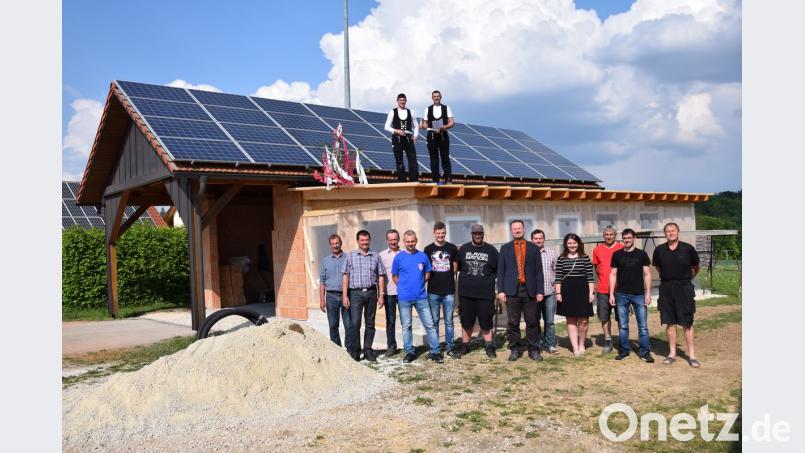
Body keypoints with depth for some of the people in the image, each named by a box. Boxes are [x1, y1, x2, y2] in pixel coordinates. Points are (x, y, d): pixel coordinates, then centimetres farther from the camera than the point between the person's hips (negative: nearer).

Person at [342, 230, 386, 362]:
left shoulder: (375, 257, 10)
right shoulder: (351, 256, 6)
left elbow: (380, 277, 10)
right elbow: (346, 276, 2)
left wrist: (380, 295, 3)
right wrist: (345, 296, -5)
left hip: (371, 292, 2)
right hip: (356, 292, -2)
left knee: (370, 324, 7)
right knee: (355, 323, -6)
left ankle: (368, 350, 16)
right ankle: (354, 351, 5)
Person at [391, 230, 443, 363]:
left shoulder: (423, 256, 3)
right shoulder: (399, 257, 0)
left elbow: (427, 274, 13)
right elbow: (394, 277, 7)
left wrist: (419, 284, 4)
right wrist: (404, 287, 2)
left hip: (421, 296, 1)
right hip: (404, 298, -1)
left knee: (429, 325, 0)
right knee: (406, 326, 7)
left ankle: (435, 352, 7)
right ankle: (410, 352, 18)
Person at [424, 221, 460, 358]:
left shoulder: (452, 248, 5)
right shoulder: (428, 249, 4)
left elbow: (455, 267, 12)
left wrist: (447, 278, 3)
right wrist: (437, 278, 1)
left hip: (449, 290, 0)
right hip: (433, 291, 0)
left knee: (449, 321, 6)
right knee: (434, 321, 7)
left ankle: (449, 347, 16)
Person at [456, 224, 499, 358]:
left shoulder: (491, 250, 4)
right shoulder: (463, 249, 7)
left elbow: (499, 270, 6)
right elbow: (457, 267, 12)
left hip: (485, 293, -1)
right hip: (466, 293, 1)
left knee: (486, 322, 5)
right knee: (466, 322, 10)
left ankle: (489, 346, 16)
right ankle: (465, 345, 22)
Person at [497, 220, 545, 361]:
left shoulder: (533, 248, 9)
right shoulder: (505, 248, 10)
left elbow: (538, 271, 6)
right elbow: (500, 270, 7)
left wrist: (540, 291, -1)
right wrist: (501, 290, -2)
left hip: (530, 290, 0)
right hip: (512, 290, 0)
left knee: (532, 322, 3)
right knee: (513, 323, 3)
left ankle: (533, 350, 12)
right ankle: (515, 350, 13)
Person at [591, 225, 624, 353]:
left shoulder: (621, 248, -2)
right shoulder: (597, 249, 5)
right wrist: (603, 276, 8)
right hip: (603, 289, 2)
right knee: (604, 316, 6)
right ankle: (607, 340, 19)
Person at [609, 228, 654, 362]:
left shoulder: (641, 254, 3)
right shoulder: (617, 255, 6)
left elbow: (647, 274, 3)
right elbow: (613, 275, 8)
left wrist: (648, 293, -4)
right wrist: (611, 294, 3)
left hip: (639, 294, -1)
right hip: (621, 295, 1)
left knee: (643, 325, 0)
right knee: (622, 325, 7)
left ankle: (644, 352, 7)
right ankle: (624, 350, 17)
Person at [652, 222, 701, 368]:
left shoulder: (688, 248, -5)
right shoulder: (659, 250, 0)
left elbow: (695, 268, 10)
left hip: (684, 288, -2)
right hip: (666, 288, 2)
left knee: (687, 323, 0)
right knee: (670, 322, 8)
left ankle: (692, 355, 7)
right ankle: (672, 354, 16)